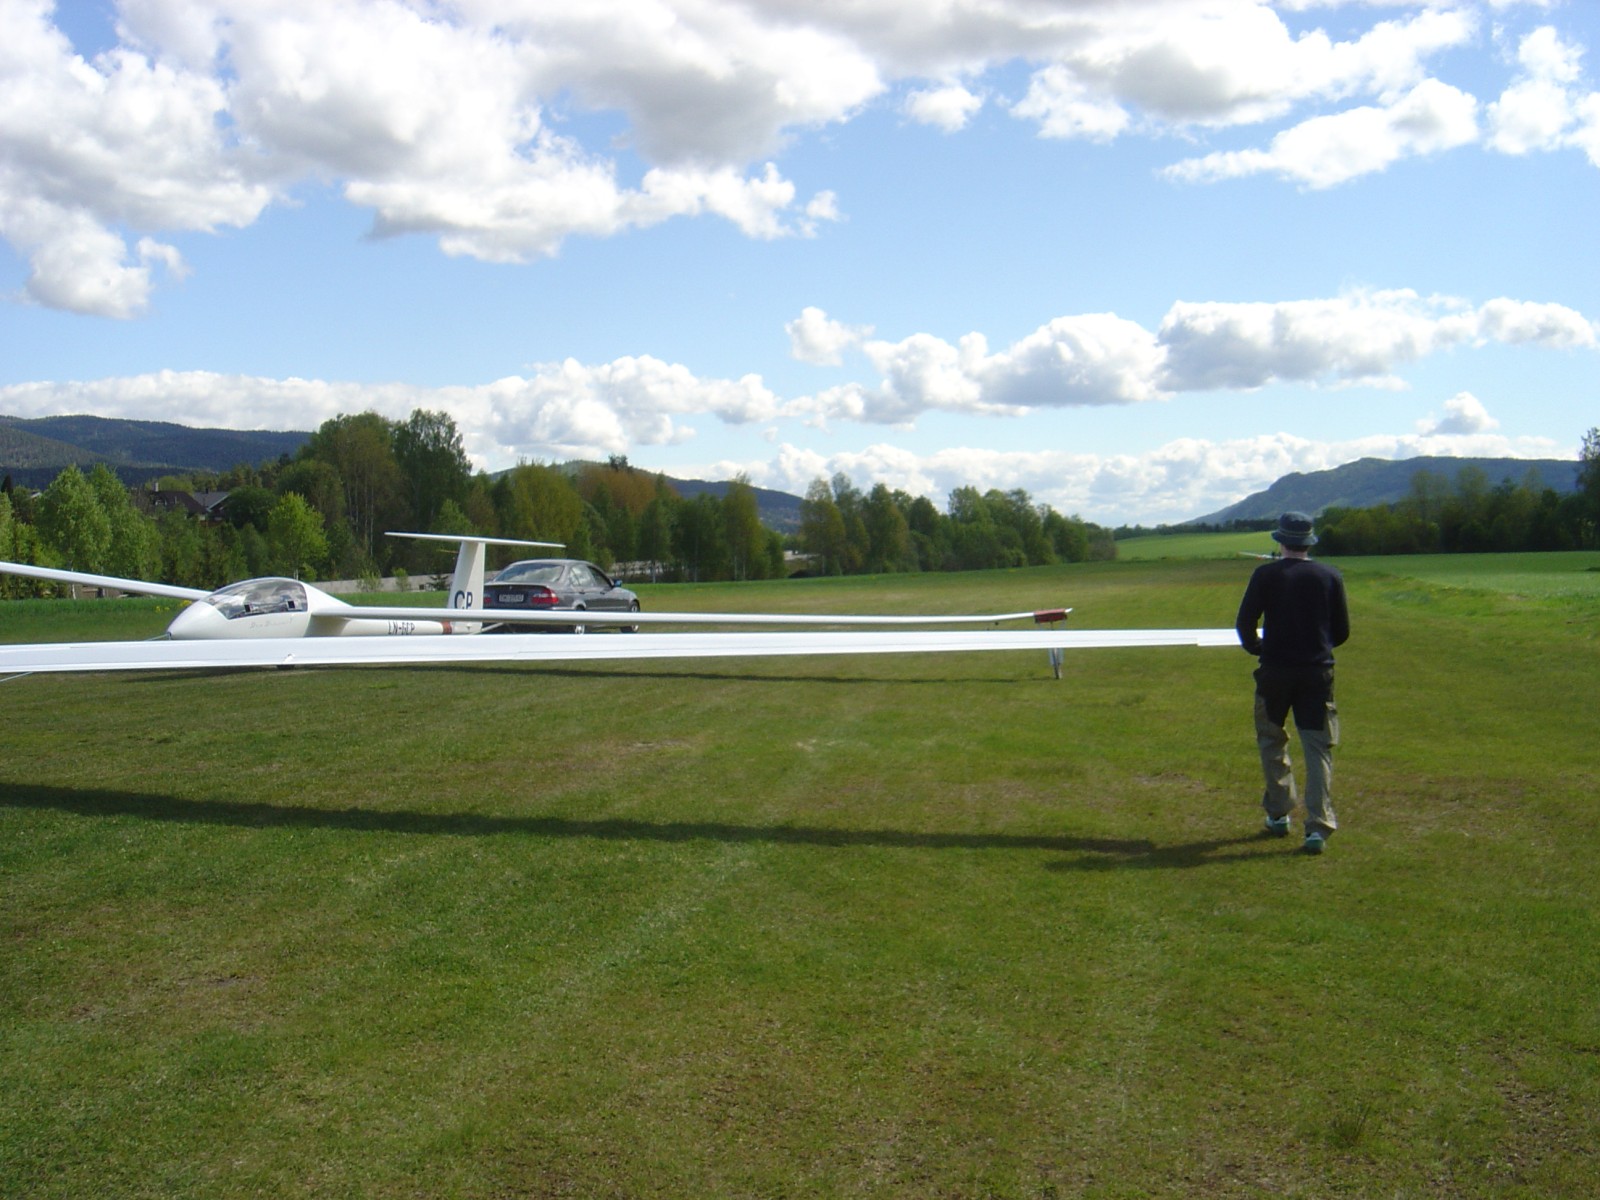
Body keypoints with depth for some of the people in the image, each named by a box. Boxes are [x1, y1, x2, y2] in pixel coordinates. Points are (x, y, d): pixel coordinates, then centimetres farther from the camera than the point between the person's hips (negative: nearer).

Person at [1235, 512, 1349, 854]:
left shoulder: (1266, 574, -4)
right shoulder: (1330, 576, 3)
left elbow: (1245, 622, -5)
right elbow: (1342, 631, 7)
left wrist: (1256, 647, 15)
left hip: (1275, 671, -1)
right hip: (1318, 671, 1)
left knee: (1272, 742, 17)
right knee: (1318, 748, 2)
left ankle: (1279, 814, 22)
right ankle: (1318, 827, -7)